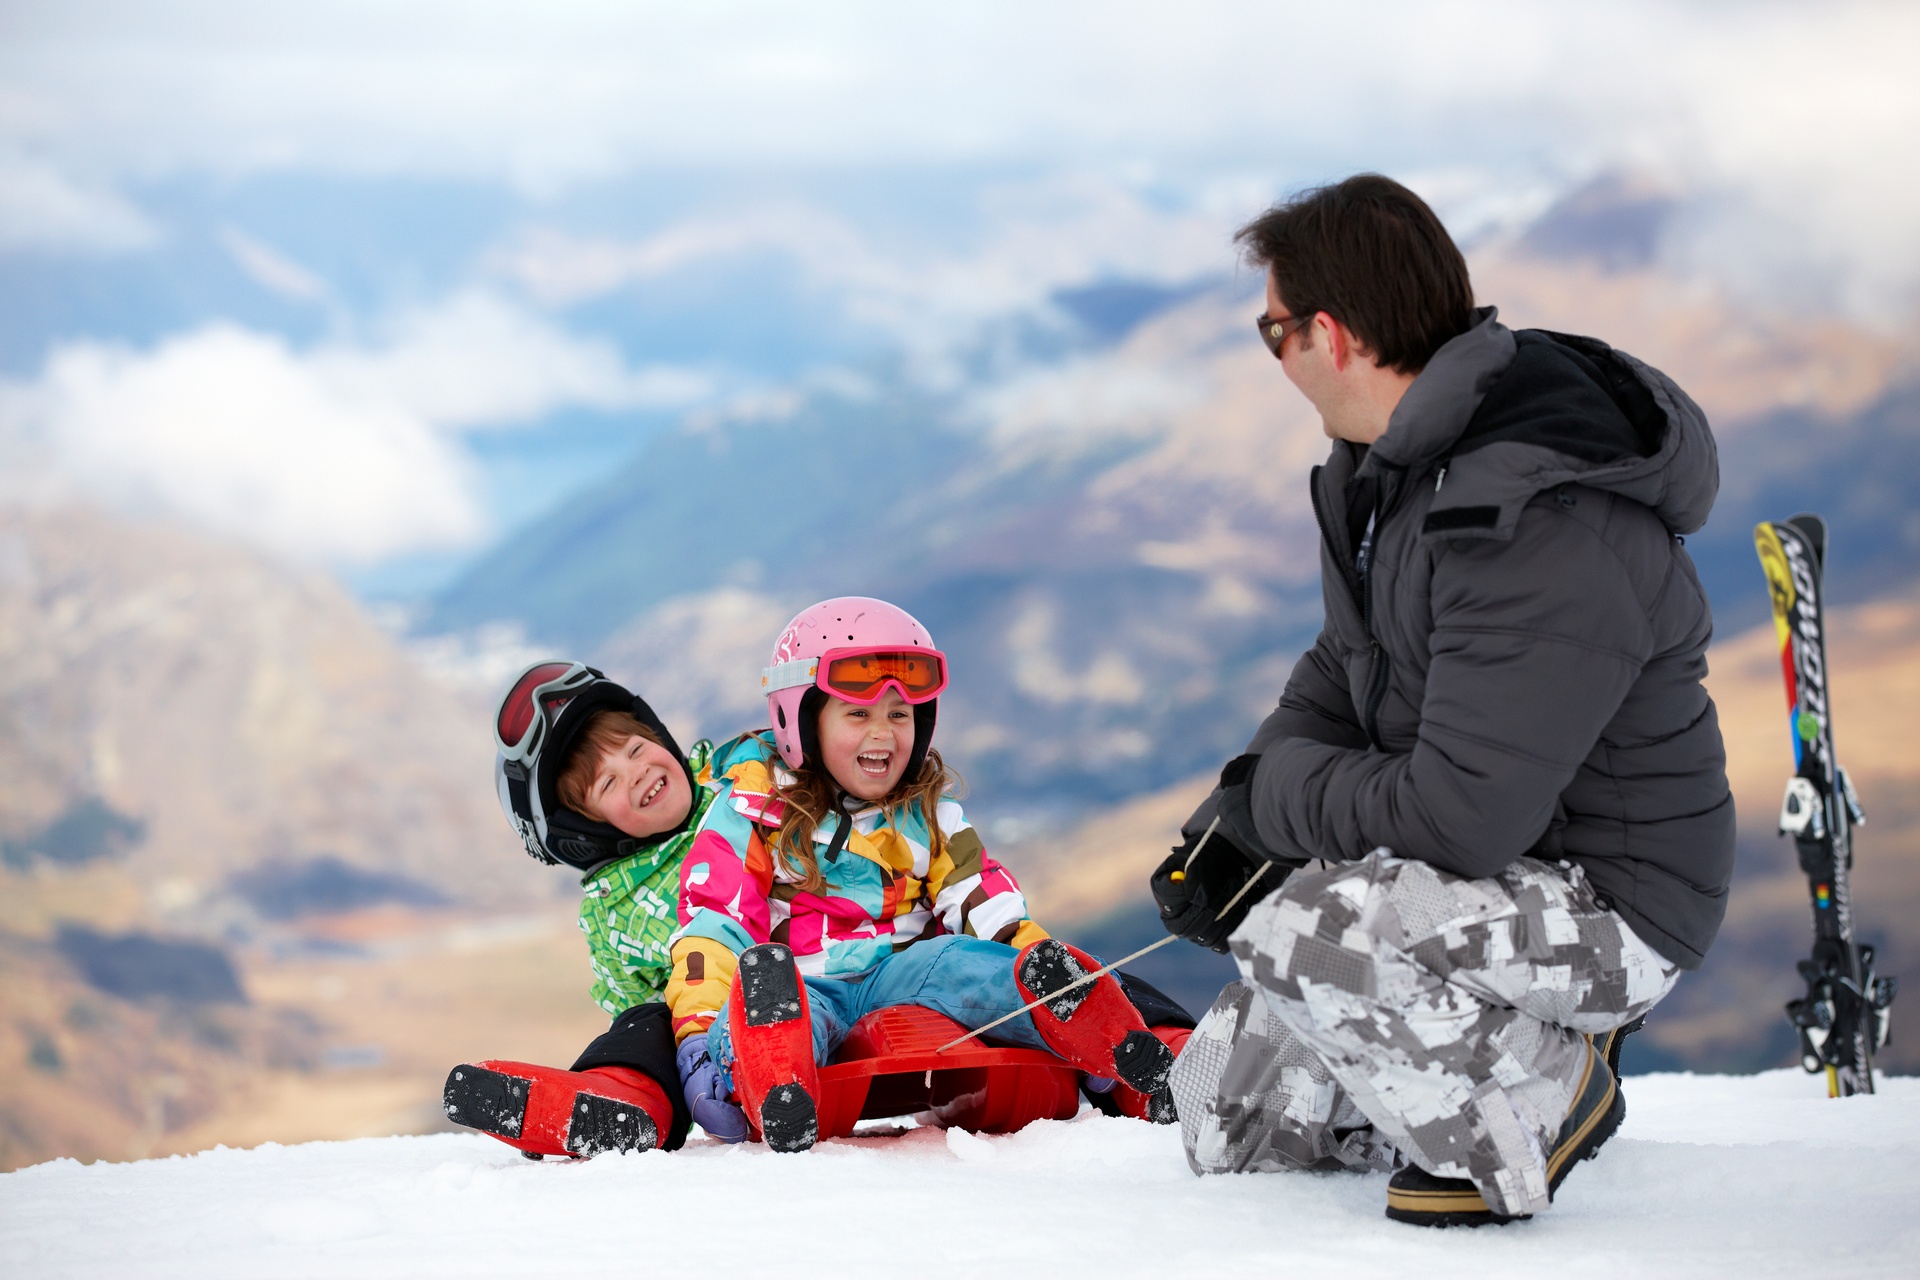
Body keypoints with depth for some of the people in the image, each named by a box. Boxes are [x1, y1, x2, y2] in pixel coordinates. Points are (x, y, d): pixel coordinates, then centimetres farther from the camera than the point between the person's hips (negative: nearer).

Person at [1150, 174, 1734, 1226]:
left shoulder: (1545, 531, -31)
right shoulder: (1386, 471, 2)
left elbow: (1459, 821, -32)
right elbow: (1339, 676, 15)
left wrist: (1274, 795, -15)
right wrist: (1235, 816, -3)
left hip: (1606, 902, -10)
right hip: (1494, 878, 10)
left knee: (1293, 932, -34)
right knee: (1220, 1117, 11)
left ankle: (1538, 1109, -11)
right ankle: (1523, 1058, 19)